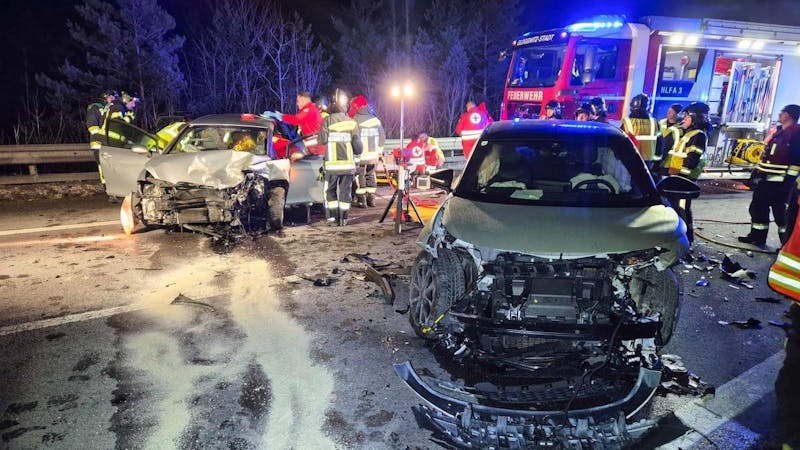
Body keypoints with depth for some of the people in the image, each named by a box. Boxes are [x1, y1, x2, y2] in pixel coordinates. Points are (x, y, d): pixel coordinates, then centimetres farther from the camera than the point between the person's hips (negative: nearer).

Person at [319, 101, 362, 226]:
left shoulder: (327, 122, 2)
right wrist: (357, 151, 23)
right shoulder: (352, 123, 6)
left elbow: (322, 140, -9)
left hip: (332, 164, -1)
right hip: (348, 163, 2)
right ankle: (343, 219, 10)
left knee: (330, 191, 11)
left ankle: (333, 218, 7)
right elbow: (358, 147, 2)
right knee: (345, 191, 10)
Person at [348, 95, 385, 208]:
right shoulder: (375, 120, 5)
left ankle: (361, 199, 4)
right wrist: (379, 150, 17)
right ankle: (371, 198, 19)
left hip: (359, 155, -5)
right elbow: (382, 136, 8)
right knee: (371, 175, 16)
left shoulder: (354, 121, -13)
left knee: (360, 176, 5)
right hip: (373, 155, 5)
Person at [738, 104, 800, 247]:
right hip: (765, 179, 9)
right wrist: (756, 173, 20)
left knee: (781, 213, -5)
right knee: (757, 208, 15)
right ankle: (757, 236, 28)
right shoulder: (779, 132, 17)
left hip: (780, 182, -9)